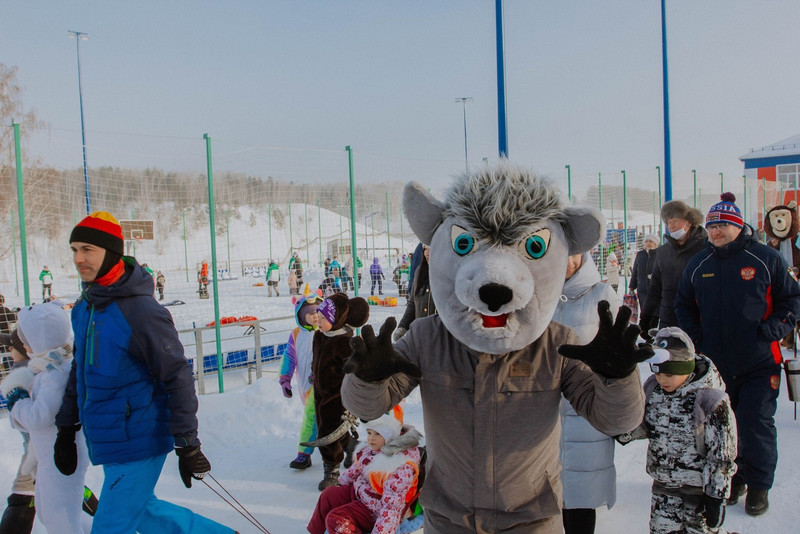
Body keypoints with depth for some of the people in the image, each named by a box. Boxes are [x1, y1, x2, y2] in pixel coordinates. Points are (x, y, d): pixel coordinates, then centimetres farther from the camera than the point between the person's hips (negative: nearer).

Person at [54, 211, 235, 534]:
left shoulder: (140, 311, -20)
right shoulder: (83, 309, 6)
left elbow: (179, 379, -19)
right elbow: (80, 372, 18)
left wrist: (187, 445, -17)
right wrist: (66, 429, 20)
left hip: (138, 444, -9)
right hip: (107, 443, 9)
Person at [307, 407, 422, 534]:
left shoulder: (402, 466, -31)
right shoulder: (373, 448, -4)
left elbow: (392, 504, -34)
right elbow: (356, 468, 16)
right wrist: (341, 483, 27)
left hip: (374, 510, -9)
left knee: (335, 519, -17)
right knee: (328, 495, 8)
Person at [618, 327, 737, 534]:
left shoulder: (712, 400, -21)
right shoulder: (652, 387, -5)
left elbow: (721, 454, -15)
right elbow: (645, 424, 10)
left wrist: (716, 495, -13)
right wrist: (624, 432, -11)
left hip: (699, 487, -5)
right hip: (663, 486, 5)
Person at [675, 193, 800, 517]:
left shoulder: (766, 259, -3)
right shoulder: (699, 264, 7)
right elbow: (683, 304, 18)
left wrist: (772, 330, -9)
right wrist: (694, 333, 4)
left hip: (758, 362, -3)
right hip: (715, 363, 3)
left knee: (756, 424, 0)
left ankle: (758, 485, 18)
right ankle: (732, 478, 28)